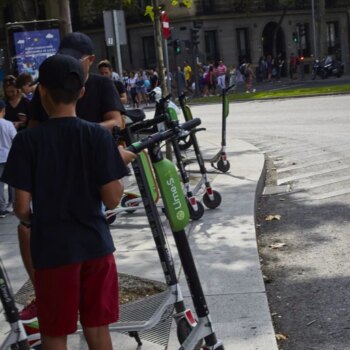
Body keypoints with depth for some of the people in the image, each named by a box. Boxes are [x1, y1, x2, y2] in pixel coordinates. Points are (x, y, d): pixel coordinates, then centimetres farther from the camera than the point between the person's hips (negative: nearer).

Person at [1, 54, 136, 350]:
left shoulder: (27, 141, -11)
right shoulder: (99, 136, -7)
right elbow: (112, 200, -8)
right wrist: (120, 165, 8)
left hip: (52, 248, -2)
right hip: (96, 244, 2)